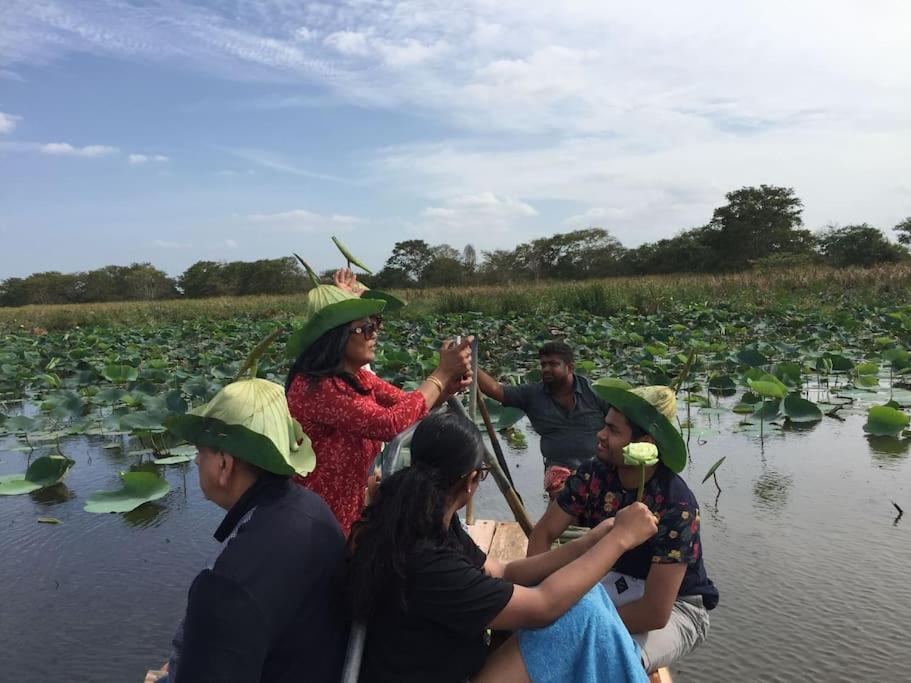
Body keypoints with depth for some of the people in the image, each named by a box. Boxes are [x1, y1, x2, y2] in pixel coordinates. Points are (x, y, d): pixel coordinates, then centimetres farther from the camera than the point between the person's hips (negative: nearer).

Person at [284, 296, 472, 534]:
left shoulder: (356, 377, 1)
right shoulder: (315, 388, -28)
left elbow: (406, 403, -2)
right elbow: (391, 424, -33)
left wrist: (450, 386, -21)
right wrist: (442, 374, -26)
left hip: (349, 510, 8)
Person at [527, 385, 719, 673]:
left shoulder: (676, 506, -30)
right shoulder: (593, 474, -14)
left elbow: (655, 612, -31)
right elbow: (544, 532, -6)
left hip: (675, 606, -4)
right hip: (614, 584, 5)